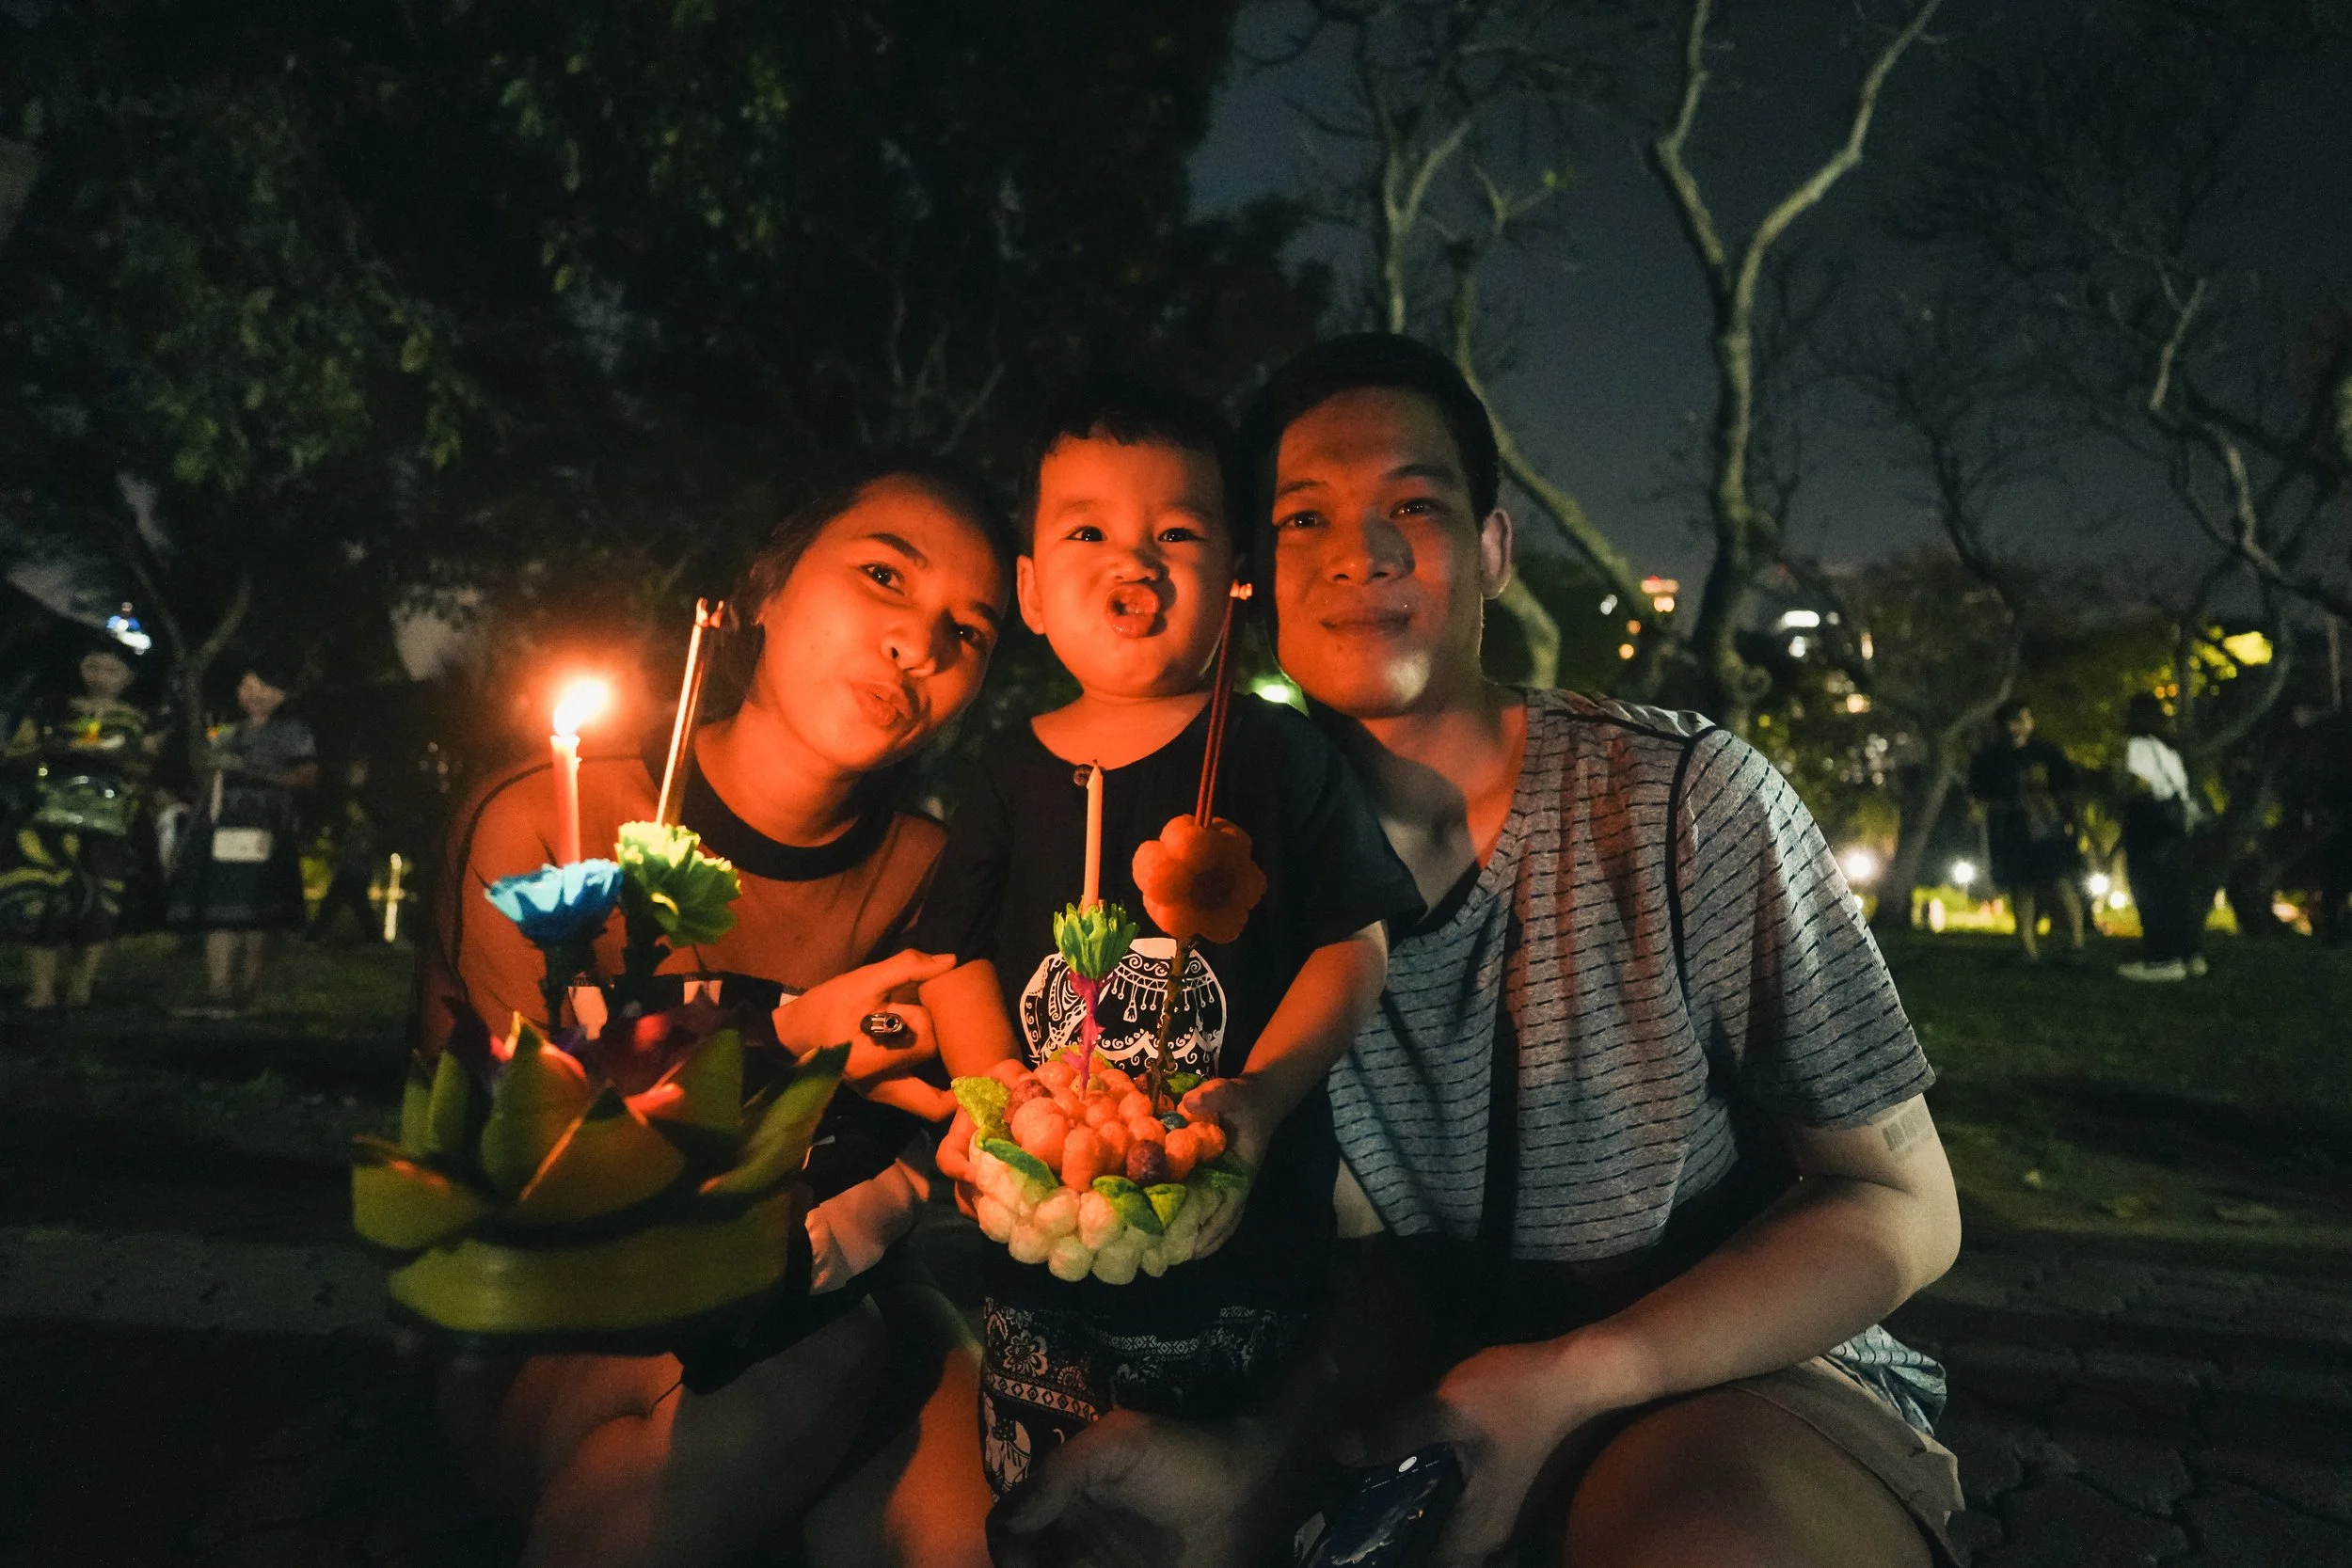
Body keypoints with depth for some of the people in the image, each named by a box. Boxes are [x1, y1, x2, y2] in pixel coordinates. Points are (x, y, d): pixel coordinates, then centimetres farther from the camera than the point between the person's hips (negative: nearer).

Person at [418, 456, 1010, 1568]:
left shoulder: (930, 877, -3)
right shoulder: (542, 825, -11)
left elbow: (927, 1159, -1)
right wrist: (784, 1048, -19)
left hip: (824, 1305, 2)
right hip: (554, 1349, -2)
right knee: (812, 1357, -32)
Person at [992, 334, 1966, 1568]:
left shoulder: (1685, 800, -14)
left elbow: (1902, 1204, -10)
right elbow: (1357, 1246, -4)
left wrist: (1569, 1378, -24)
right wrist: (1254, 1454, -27)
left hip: (1741, 1370, -2)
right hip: (1417, 1395, 3)